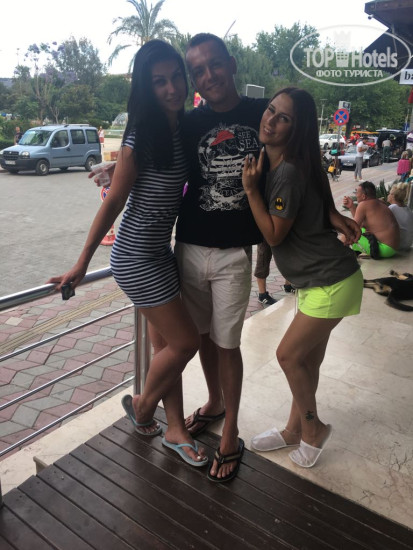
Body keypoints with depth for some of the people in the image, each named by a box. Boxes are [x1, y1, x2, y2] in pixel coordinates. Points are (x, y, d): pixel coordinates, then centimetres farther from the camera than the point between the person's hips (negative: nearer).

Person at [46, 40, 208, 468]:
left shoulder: (184, 128, 4)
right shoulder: (140, 139, -17)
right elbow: (114, 202, -12)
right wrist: (82, 263, -8)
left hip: (160, 252, 7)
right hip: (136, 258, -7)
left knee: (166, 343, 13)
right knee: (185, 341, -1)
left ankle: (175, 430, 30)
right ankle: (142, 405, 26)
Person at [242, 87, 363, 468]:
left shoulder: (290, 171, -24)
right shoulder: (269, 162, 6)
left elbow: (274, 235, -17)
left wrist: (250, 189, -18)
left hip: (331, 282, -9)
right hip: (316, 279, 9)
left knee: (289, 354, 1)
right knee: (308, 357, 17)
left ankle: (313, 428, 26)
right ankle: (296, 429, 35)